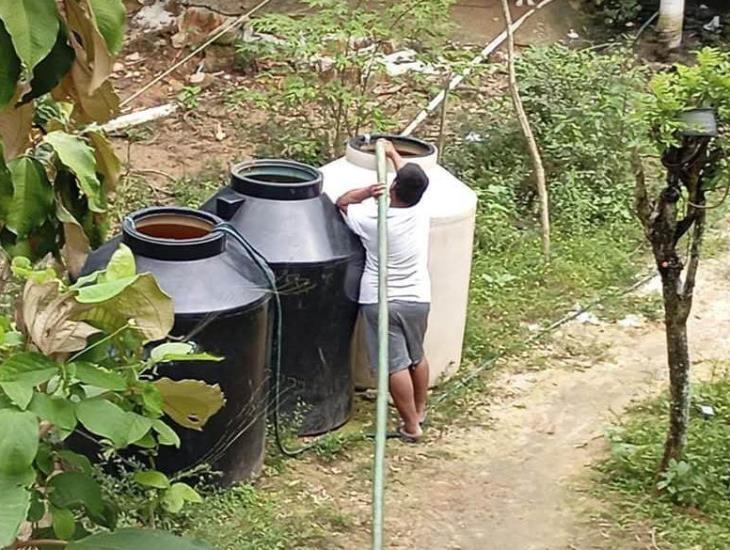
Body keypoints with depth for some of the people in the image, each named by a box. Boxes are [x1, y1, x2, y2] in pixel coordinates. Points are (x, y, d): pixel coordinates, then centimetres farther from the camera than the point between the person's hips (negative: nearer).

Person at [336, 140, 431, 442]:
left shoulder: (371, 219, -17)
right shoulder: (421, 212, -8)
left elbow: (341, 203, 2)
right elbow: (412, 177, 13)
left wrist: (365, 192, -15)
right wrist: (393, 153, 25)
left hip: (379, 301, -4)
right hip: (417, 299, 4)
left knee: (396, 365, 0)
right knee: (417, 356, 22)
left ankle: (411, 426, 3)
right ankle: (419, 410, 36)